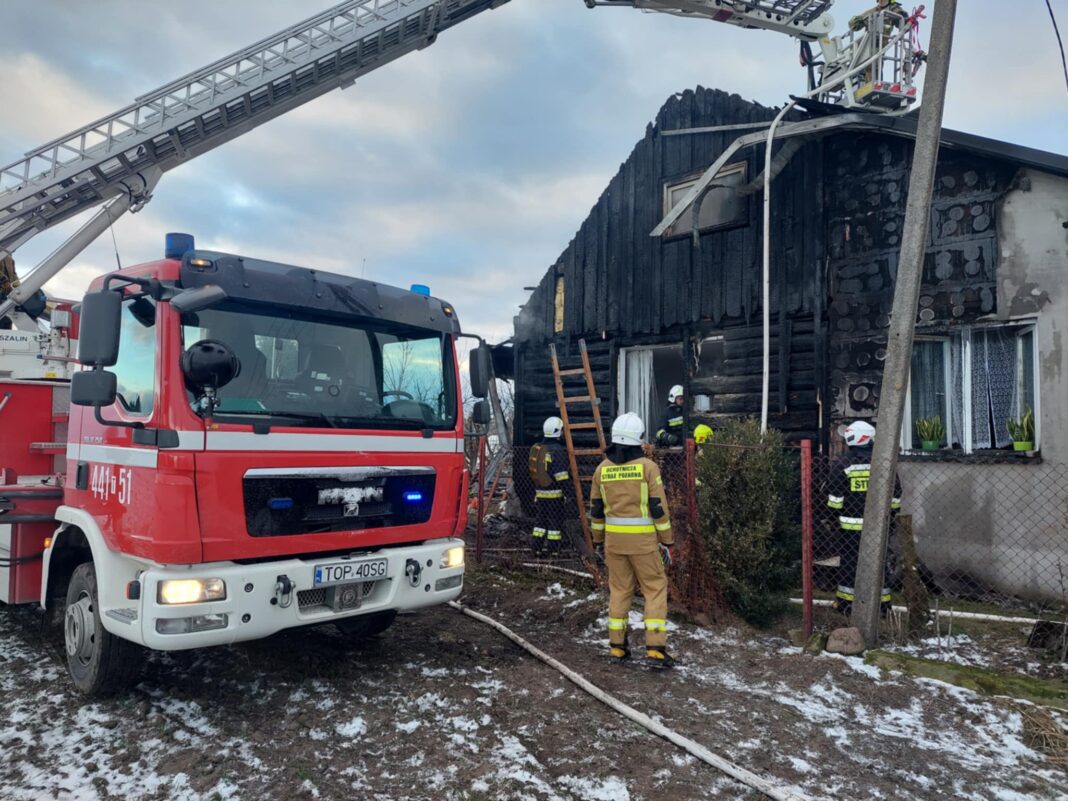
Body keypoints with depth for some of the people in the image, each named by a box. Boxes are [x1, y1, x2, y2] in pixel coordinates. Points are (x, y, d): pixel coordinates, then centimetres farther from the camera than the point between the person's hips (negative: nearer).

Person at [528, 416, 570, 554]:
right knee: (555, 519, 3)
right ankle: (552, 547, 7)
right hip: (554, 492, -7)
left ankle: (536, 545, 16)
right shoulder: (557, 450, -16)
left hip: (539, 491, 7)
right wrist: (565, 489, -11)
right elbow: (561, 474, -18)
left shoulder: (536, 449, 8)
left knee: (540, 517, 14)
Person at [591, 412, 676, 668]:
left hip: (614, 538, 4)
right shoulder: (648, 466, -11)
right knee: (655, 589, 6)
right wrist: (667, 542, -4)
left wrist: (599, 540, 18)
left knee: (619, 589, 15)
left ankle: (617, 646, 16)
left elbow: (596, 508, 6)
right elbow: (659, 507, -11)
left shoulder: (602, 469, 1)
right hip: (643, 540, -4)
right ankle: (655, 649, 0)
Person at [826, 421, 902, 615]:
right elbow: (895, 496, 6)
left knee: (849, 562, 6)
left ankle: (846, 602, 11)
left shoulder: (841, 464, -6)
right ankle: (882, 602, 20)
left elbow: (835, 498, -6)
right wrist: (890, 512, 21)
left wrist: (835, 514, 9)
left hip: (850, 524, -2)